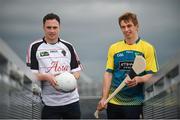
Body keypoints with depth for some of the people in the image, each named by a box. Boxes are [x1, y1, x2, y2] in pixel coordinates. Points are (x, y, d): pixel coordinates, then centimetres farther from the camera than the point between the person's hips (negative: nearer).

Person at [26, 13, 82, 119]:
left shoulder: (68, 46, 10)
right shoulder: (35, 47, 1)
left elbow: (77, 70, 11)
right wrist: (47, 77, -21)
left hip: (71, 99, 3)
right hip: (49, 103, -3)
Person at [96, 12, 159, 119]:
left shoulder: (147, 48, -1)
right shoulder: (114, 48, 8)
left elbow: (151, 74, -3)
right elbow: (108, 73, 8)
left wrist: (138, 79, -23)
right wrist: (104, 98, 1)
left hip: (135, 103, -3)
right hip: (113, 102, 3)